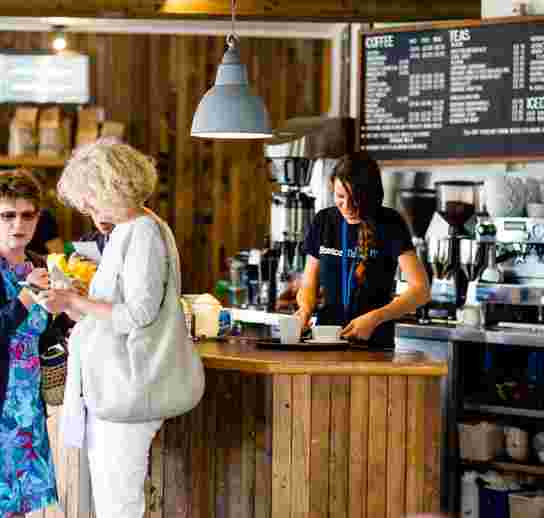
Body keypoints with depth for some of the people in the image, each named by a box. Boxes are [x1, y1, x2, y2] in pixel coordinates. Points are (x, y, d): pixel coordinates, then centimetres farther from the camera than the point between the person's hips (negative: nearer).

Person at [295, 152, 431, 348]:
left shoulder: (390, 224, -3)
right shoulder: (323, 222, 9)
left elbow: (421, 290, -10)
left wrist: (375, 318, -22)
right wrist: (306, 308, -6)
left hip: (375, 344, -3)